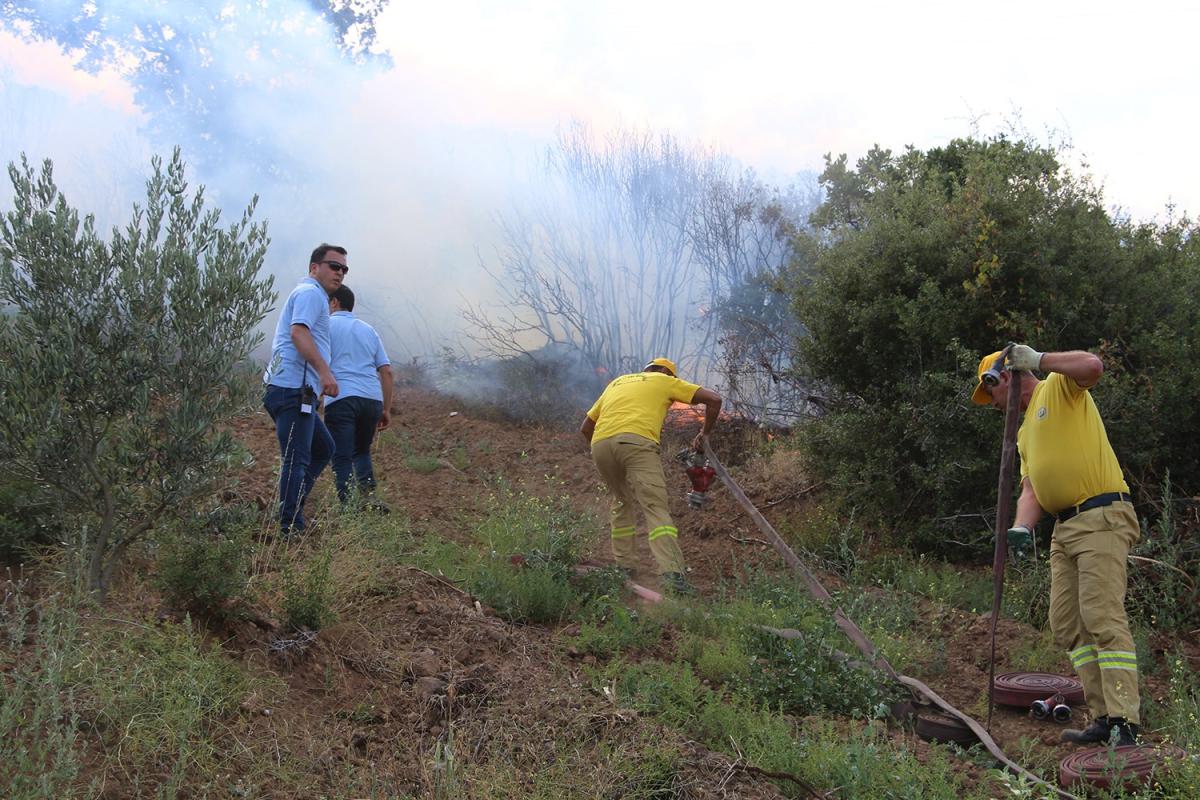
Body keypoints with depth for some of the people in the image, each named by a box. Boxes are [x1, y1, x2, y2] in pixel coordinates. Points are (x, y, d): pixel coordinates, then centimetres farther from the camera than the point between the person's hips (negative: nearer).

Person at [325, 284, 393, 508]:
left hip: (341, 398, -5)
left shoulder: (326, 324, 7)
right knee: (362, 452, 22)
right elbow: (386, 371, 18)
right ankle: (370, 497, 1)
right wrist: (386, 409, 20)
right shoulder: (368, 330, 23)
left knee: (342, 458, -3)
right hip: (372, 398, 5)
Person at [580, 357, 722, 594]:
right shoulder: (665, 381, 26)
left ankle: (624, 565, 24)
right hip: (636, 441, -4)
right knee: (656, 508, -10)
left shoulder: (616, 383, 37)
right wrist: (704, 433, 28)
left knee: (622, 503, 25)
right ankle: (671, 572, -24)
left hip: (600, 443, 4)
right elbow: (714, 399, 18)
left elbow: (585, 428, 36)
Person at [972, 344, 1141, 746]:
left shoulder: (1059, 388, 2)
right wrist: (1022, 527, -2)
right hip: (1064, 527, 10)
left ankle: (1123, 722, -16)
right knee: (1067, 625, 5)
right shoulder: (1025, 431, 26)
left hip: (1102, 518, -10)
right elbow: (1031, 488, 16)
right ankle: (1104, 716, 8)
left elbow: (1092, 366, -22)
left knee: (1103, 618, -16)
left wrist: (1036, 358, -14)